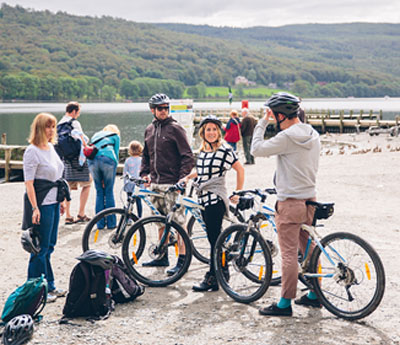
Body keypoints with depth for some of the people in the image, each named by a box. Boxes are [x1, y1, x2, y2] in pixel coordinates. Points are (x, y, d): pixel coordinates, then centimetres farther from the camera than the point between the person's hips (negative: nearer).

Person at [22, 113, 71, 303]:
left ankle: (49, 286, 24)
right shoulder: (32, 151, -13)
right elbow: (28, 182, -17)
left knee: (49, 246, 15)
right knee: (41, 248, -2)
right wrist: (35, 208, -21)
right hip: (41, 204, -8)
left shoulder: (51, 147, 12)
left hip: (53, 203, 8)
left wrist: (60, 200, 20)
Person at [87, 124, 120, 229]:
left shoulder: (95, 135, 34)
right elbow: (116, 153, 14)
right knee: (109, 191, 5)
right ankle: (111, 223, 7)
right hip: (107, 159, -3)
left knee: (99, 192, 11)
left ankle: (100, 223, 12)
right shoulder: (115, 135, 23)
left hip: (92, 159, 3)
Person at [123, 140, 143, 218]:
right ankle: (139, 218, 9)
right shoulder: (142, 160, -3)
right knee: (138, 201, 6)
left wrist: (125, 182, 13)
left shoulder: (128, 160, -3)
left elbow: (125, 173, 2)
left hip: (129, 184, 0)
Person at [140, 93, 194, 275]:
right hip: (155, 183, 7)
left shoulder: (175, 128, -7)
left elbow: (188, 157, -10)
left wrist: (182, 178, -18)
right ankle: (163, 257, 25)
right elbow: (146, 155, 24)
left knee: (178, 222, -6)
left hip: (172, 184, -7)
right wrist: (144, 174, 10)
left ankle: (182, 260, -2)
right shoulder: (149, 130, 14)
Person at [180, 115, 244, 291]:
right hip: (203, 199, 7)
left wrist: (238, 193, 0)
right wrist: (187, 177, 13)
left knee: (214, 239, -6)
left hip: (216, 199, -7)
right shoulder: (202, 151, 13)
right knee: (213, 238, 12)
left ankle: (212, 279, -2)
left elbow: (240, 170, -2)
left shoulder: (225, 150, -8)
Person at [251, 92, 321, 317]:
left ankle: (285, 304, 3)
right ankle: (314, 295, 26)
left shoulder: (287, 137, -19)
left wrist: (262, 123, -4)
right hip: (310, 200, 8)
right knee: (309, 249, 17)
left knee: (289, 254, -3)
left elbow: (257, 150, -12)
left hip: (290, 203, -8)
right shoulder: (313, 135, 8)